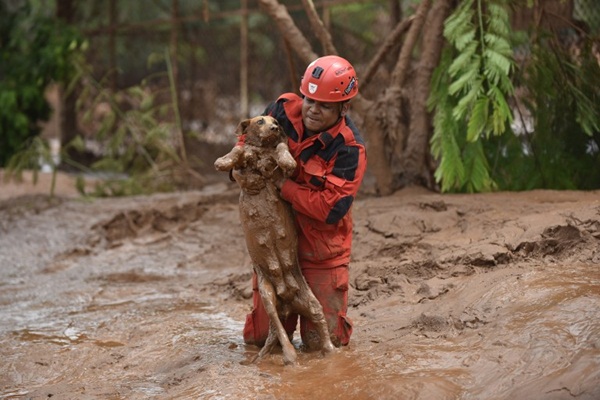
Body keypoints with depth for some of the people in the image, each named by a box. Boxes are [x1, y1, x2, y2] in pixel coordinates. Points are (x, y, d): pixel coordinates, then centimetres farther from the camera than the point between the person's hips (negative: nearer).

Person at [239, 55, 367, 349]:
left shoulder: (349, 149, -21)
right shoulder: (284, 109, -8)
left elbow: (331, 209, -28)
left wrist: (282, 186, -25)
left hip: (321, 251, -4)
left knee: (322, 342, 2)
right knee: (258, 337, 9)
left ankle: (329, 311, 36)